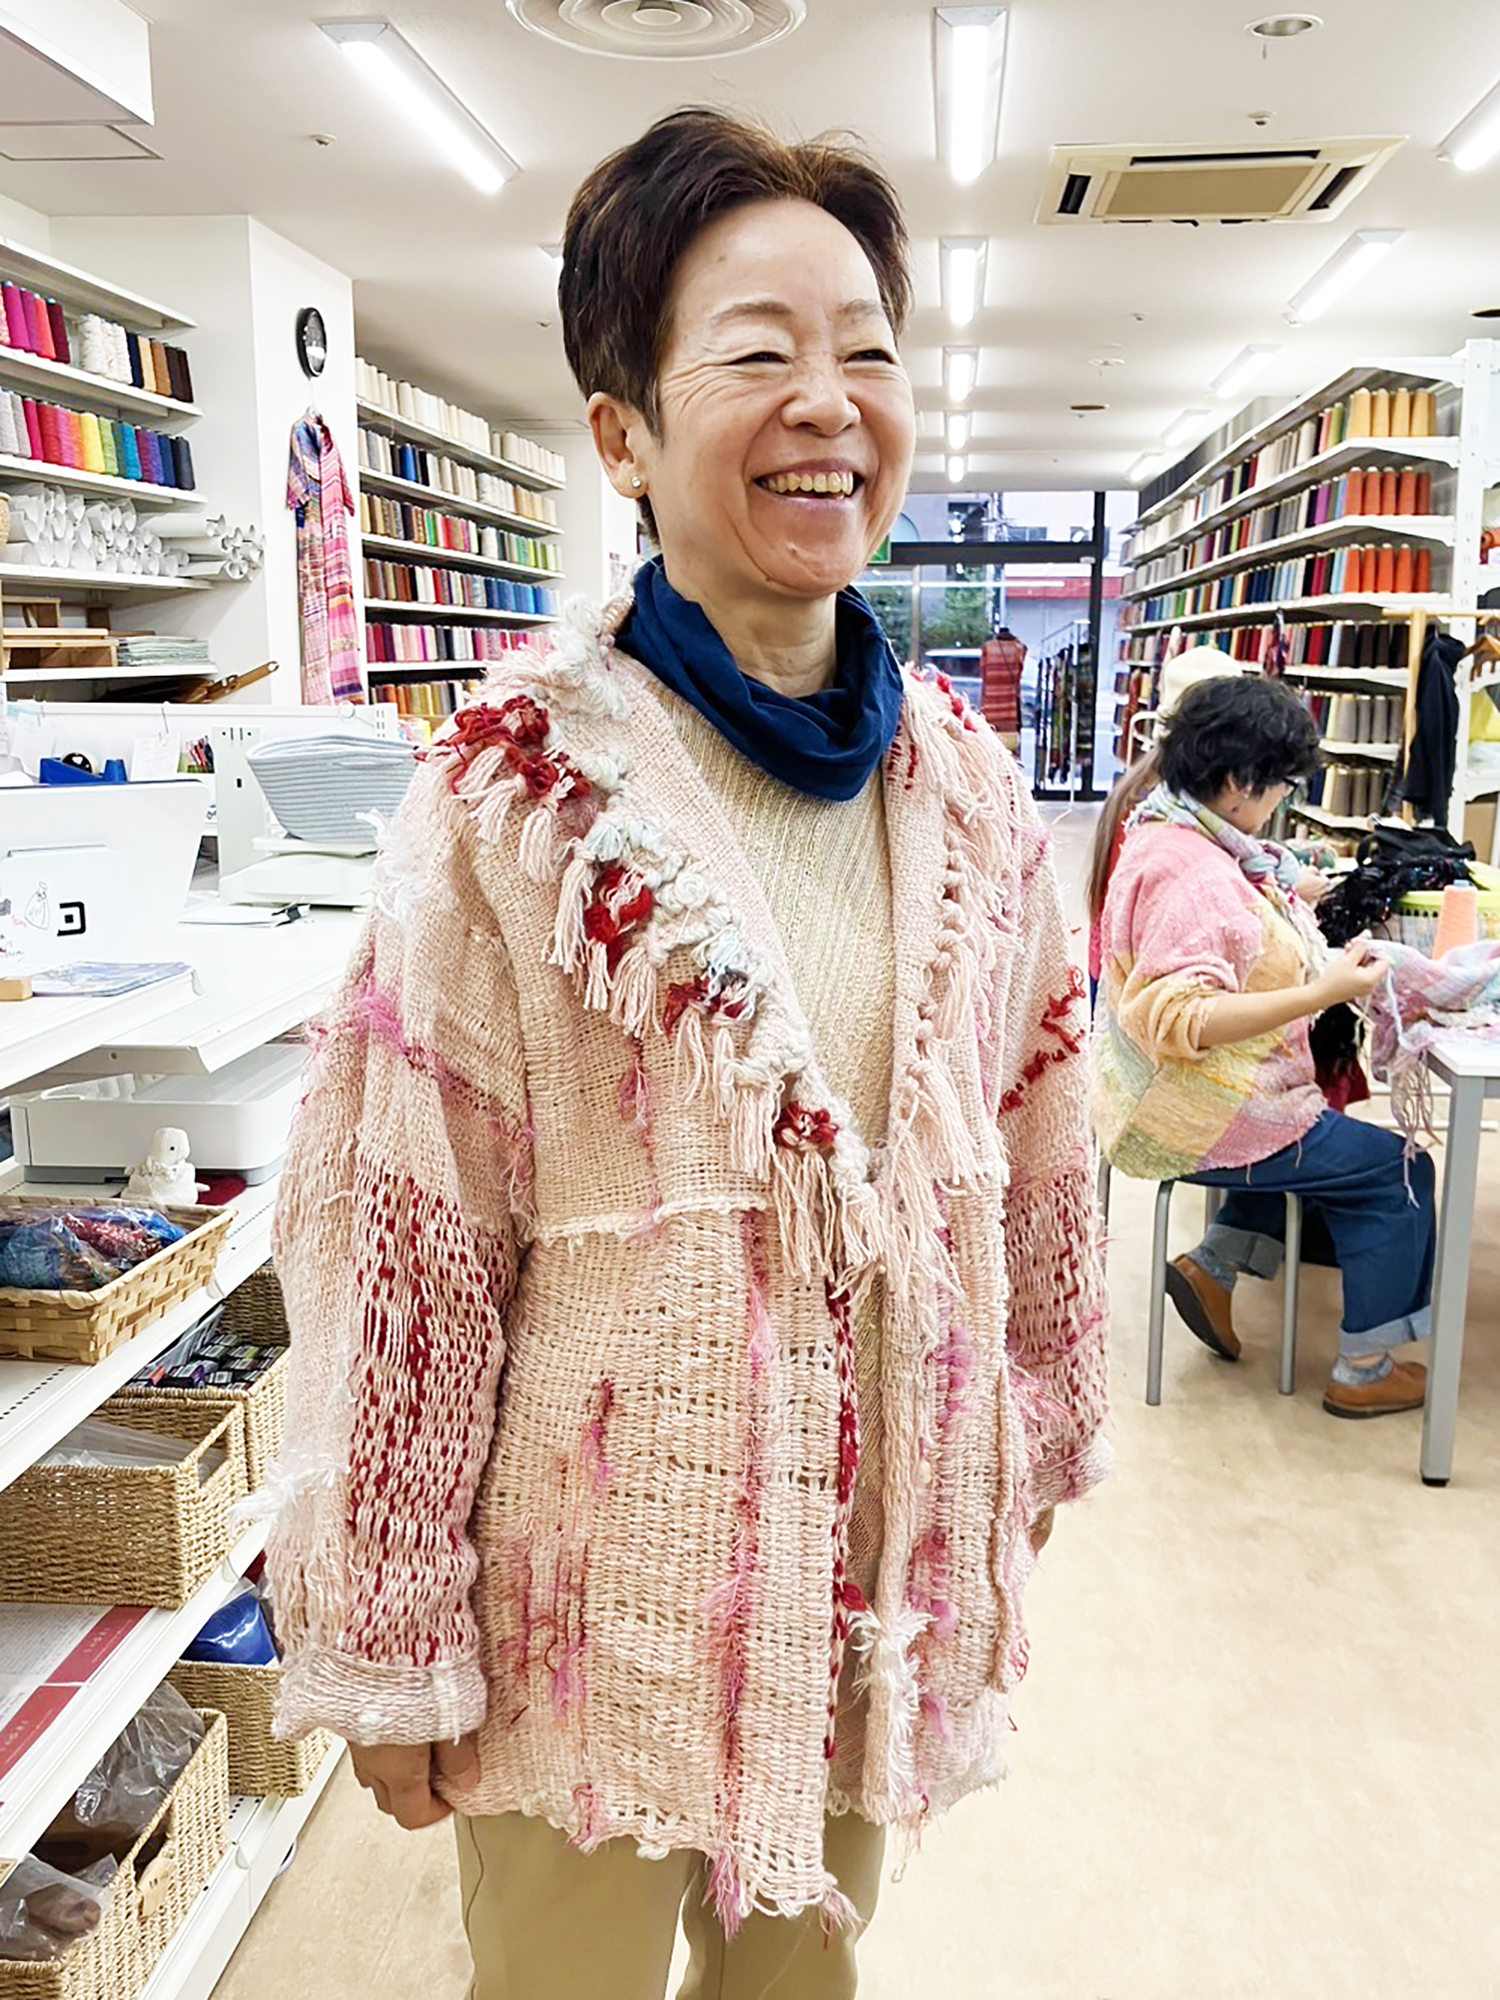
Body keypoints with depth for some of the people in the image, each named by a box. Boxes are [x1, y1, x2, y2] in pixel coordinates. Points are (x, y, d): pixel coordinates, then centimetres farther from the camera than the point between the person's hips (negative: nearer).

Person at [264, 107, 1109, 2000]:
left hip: (884, 1555, 5)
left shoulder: (963, 783, -2)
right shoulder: (521, 790, -17)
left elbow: (1032, 1163, 6)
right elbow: (403, 1240, -14)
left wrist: (1028, 1470, 13)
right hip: (609, 1587, -4)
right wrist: (389, 1648, -9)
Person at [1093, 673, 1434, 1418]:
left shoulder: (1170, 832, 6)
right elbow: (1179, 1019, -34)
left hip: (1163, 1099, 10)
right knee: (1398, 1174, 5)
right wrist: (1321, 994, -33)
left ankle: (1213, 1264, 21)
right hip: (1191, 1122, -10)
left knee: (1329, 1143, 30)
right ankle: (1364, 1370, 15)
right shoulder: (1188, 869, -27)